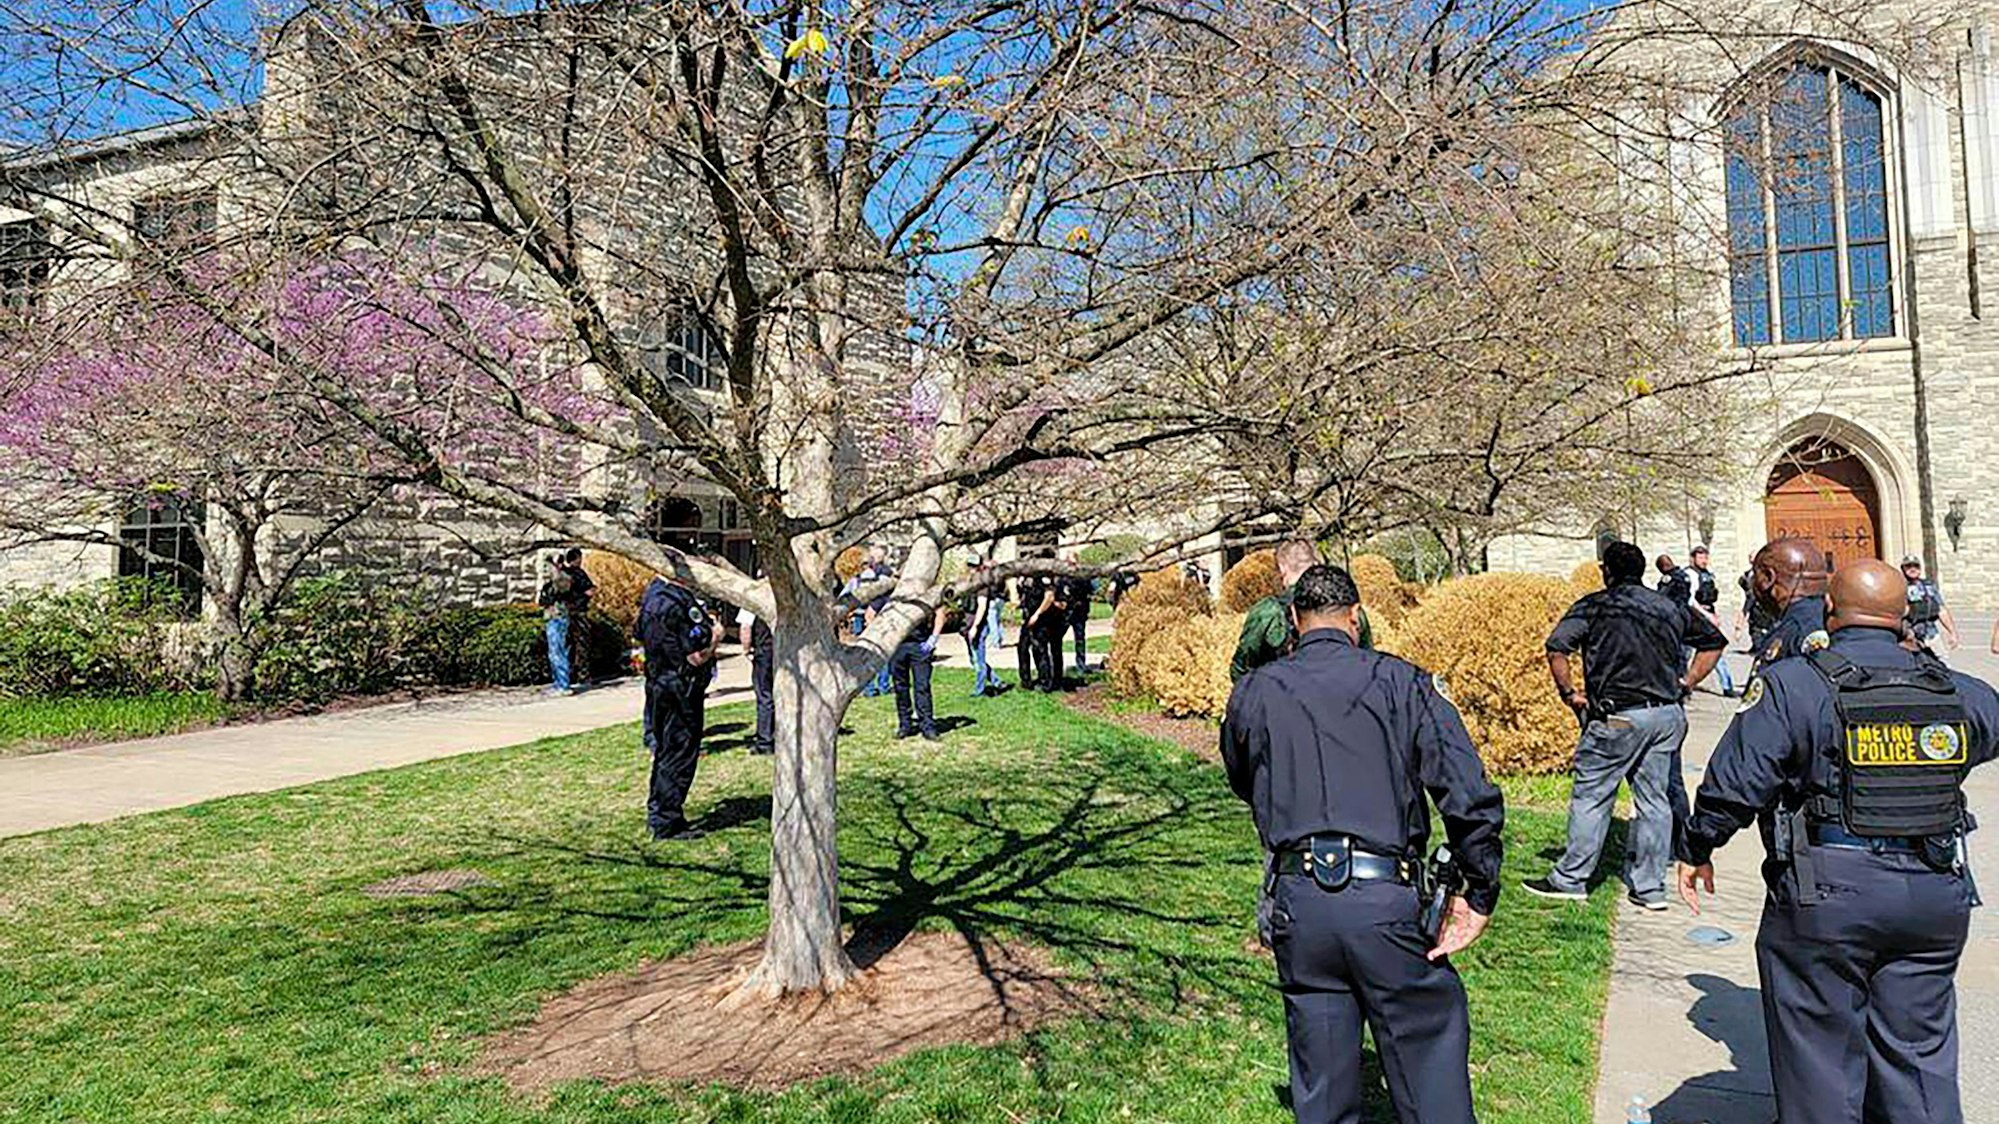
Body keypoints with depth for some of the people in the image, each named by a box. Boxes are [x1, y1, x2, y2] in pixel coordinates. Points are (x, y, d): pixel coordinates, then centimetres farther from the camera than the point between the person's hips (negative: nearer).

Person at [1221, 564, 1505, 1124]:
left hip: (1296, 899, 2)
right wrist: (1479, 894, 1)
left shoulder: (1253, 692, 5)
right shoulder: (1400, 681, -1)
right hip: (1384, 897, -2)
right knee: (1428, 1048, 12)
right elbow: (1472, 797, -6)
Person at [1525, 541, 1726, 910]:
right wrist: (1686, 683, 20)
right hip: (1667, 715, 5)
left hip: (1618, 716, -5)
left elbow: (1557, 647, -16)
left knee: (1590, 796, 2)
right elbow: (1715, 641, 24)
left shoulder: (1594, 606, -2)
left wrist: (1568, 692, -4)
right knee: (1655, 799, 10)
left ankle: (1570, 879, 8)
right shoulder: (1672, 608, 14)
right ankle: (1650, 887, 15)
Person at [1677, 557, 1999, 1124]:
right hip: (1935, 897, 5)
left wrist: (1696, 850, 1)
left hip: (1826, 898, -5)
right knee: (1920, 1051, 17)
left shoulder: (1791, 685, -12)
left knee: (1821, 1054, 9)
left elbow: (1734, 784, -14)